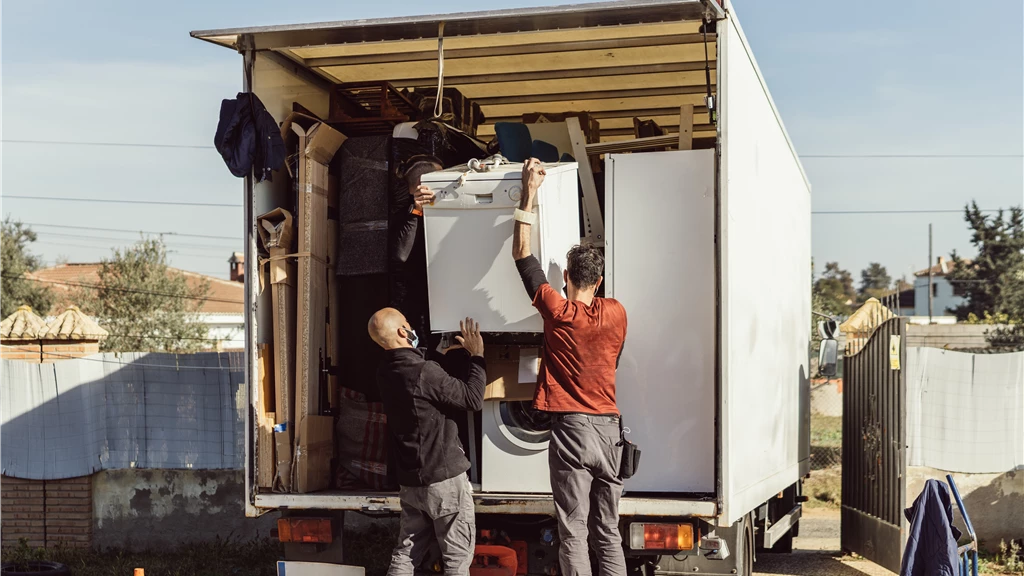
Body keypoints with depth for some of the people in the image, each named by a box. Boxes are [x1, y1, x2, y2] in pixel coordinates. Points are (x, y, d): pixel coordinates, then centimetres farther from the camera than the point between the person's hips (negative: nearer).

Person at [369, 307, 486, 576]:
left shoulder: (386, 374, 5)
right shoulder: (423, 371, -21)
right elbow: (472, 399, -15)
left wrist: (459, 351, 18)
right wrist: (476, 355, -5)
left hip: (410, 480, 8)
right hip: (444, 477, -8)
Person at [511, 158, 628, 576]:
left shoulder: (557, 312, -7)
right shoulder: (616, 314, 3)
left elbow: (522, 254, 0)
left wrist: (529, 195, 3)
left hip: (571, 430, -4)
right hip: (608, 429, 4)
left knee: (574, 534, -1)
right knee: (608, 533, 10)